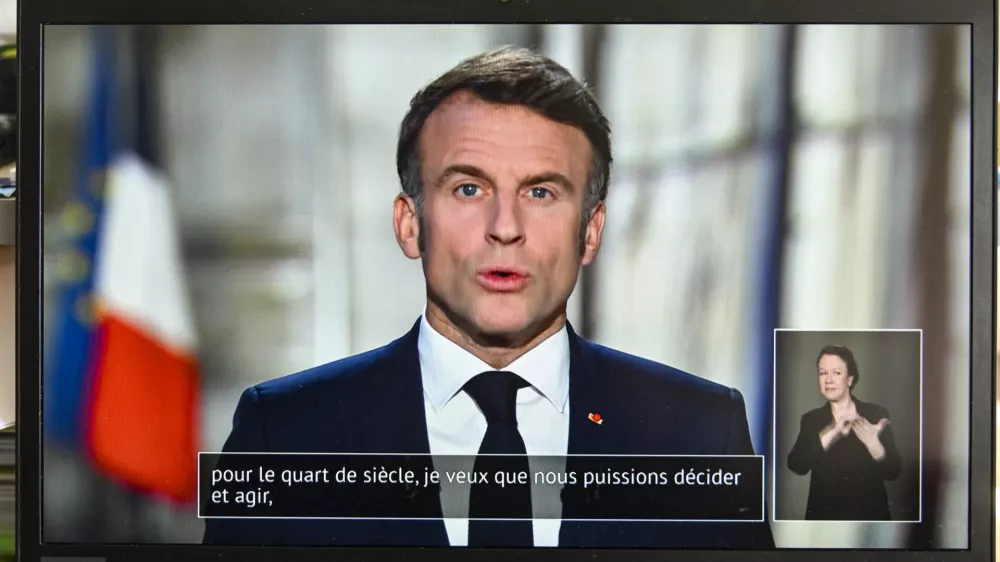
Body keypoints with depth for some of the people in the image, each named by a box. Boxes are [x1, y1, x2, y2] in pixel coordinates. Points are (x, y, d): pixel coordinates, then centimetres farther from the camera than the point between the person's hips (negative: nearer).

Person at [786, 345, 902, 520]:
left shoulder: (876, 414, -4)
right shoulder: (811, 419, 1)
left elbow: (893, 471, -10)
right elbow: (796, 465, -15)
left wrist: (873, 443, -29)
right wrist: (832, 433, -27)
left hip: (869, 515, -1)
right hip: (824, 516, 1)